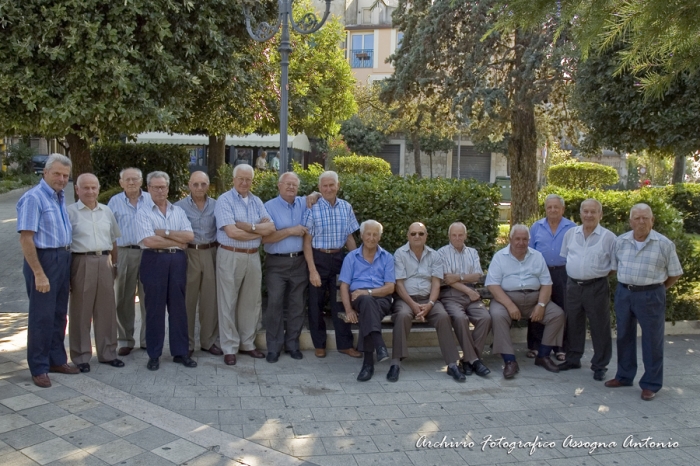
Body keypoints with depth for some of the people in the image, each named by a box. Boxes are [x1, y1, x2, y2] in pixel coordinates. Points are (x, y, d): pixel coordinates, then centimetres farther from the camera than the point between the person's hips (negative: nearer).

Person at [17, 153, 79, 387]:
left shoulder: (60, 197, 10)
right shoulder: (33, 198, -14)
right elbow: (25, 238, -19)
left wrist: (66, 259, 10)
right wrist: (38, 273, -21)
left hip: (63, 259, 8)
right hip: (43, 259, -8)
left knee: (59, 314, 16)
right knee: (42, 316, 1)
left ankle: (57, 360, 28)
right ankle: (39, 368, 13)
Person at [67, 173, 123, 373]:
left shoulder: (106, 211, 12)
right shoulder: (70, 212, -3)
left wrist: (115, 264, 13)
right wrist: (66, 272, -10)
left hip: (104, 263, 5)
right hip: (82, 263, -4)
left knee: (107, 310, 10)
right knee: (81, 311, 4)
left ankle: (107, 353, 21)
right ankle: (81, 357, 14)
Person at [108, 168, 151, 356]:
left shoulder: (151, 200, 8)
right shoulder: (114, 202, 7)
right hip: (124, 253, 0)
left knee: (148, 298, 4)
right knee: (123, 299, 6)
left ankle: (148, 339, 15)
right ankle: (125, 340, 17)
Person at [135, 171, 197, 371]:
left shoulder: (179, 211, 12)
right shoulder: (143, 213, 1)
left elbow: (189, 236, -1)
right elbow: (149, 241, -13)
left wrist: (165, 232, -9)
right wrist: (178, 242, -7)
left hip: (177, 260, 3)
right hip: (154, 261, -3)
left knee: (178, 307, 7)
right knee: (155, 308, 3)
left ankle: (180, 352, 16)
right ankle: (154, 355, 14)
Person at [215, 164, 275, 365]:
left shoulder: (257, 202, 11)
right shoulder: (224, 200, -7)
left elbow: (271, 227, -1)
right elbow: (232, 232, -19)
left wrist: (250, 226, -16)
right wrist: (259, 232, -8)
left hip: (253, 257, 6)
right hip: (230, 257, -5)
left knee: (251, 302, 12)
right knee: (228, 303, 3)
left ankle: (247, 343, 24)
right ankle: (229, 348, 12)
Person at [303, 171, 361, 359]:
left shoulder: (346, 207, 2)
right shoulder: (313, 209, -8)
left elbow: (349, 238, 10)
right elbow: (307, 241, -8)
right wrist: (312, 270, -12)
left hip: (338, 258, 3)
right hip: (318, 258, -3)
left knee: (341, 301, 9)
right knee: (316, 303, 8)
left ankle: (345, 344, 20)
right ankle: (319, 344, 22)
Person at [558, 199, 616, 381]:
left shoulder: (608, 237, -6)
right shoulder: (570, 233, 6)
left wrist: (600, 273, -4)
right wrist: (574, 272, 8)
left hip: (597, 287, -4)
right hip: (573, 286, 4)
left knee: (599, 327, 3)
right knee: (573, 324, 14)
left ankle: (599, 365, 15)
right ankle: (572, 359, 28)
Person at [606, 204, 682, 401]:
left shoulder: (664, 244, -8)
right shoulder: (620, 241, 2)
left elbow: (675, 273, 0)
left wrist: (658, 287, 5)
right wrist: (627, 284, 10)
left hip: (650, 296, -4)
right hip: (623, 293, 4)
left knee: (652, 340, 3)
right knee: (624, 336, 14)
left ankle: (651, 384, 14)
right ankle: (624, 376, 28)